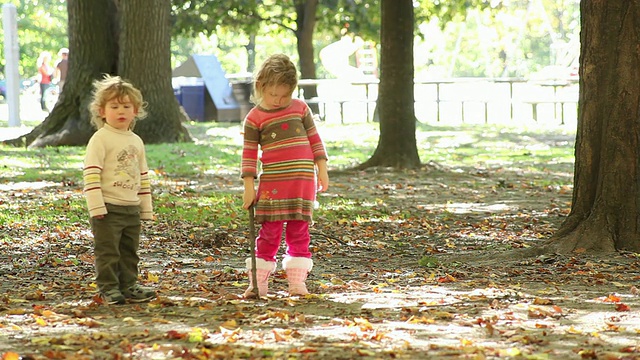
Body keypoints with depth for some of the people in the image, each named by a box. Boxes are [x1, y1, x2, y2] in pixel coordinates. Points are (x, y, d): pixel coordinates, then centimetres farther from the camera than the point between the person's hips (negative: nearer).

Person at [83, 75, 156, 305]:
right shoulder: (100, 139, -8)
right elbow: (91, 174, -14)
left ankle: (128, 286, 20)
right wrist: (96, 206, -20)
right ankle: (108, 288, 3)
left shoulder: (136, 141, 13)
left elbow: (143, 176, 18)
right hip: (108, 207, -7)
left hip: (132, 208, 7)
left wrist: (146, 208, 16)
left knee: (129, 251, 12)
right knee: (107, 250, -3)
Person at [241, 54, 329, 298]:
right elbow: (249, 153, 1)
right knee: (269, 231, -2)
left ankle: (297, 281, 7)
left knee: (299, 231, 3)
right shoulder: (255, 118, 0)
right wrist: (249, 186, -3)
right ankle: (258, 282, 2)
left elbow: (314, 139, 14)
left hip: (303, 180, 2)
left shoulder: (300, 108, 7)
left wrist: (321, 168, 9)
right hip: (272, 183, -2)